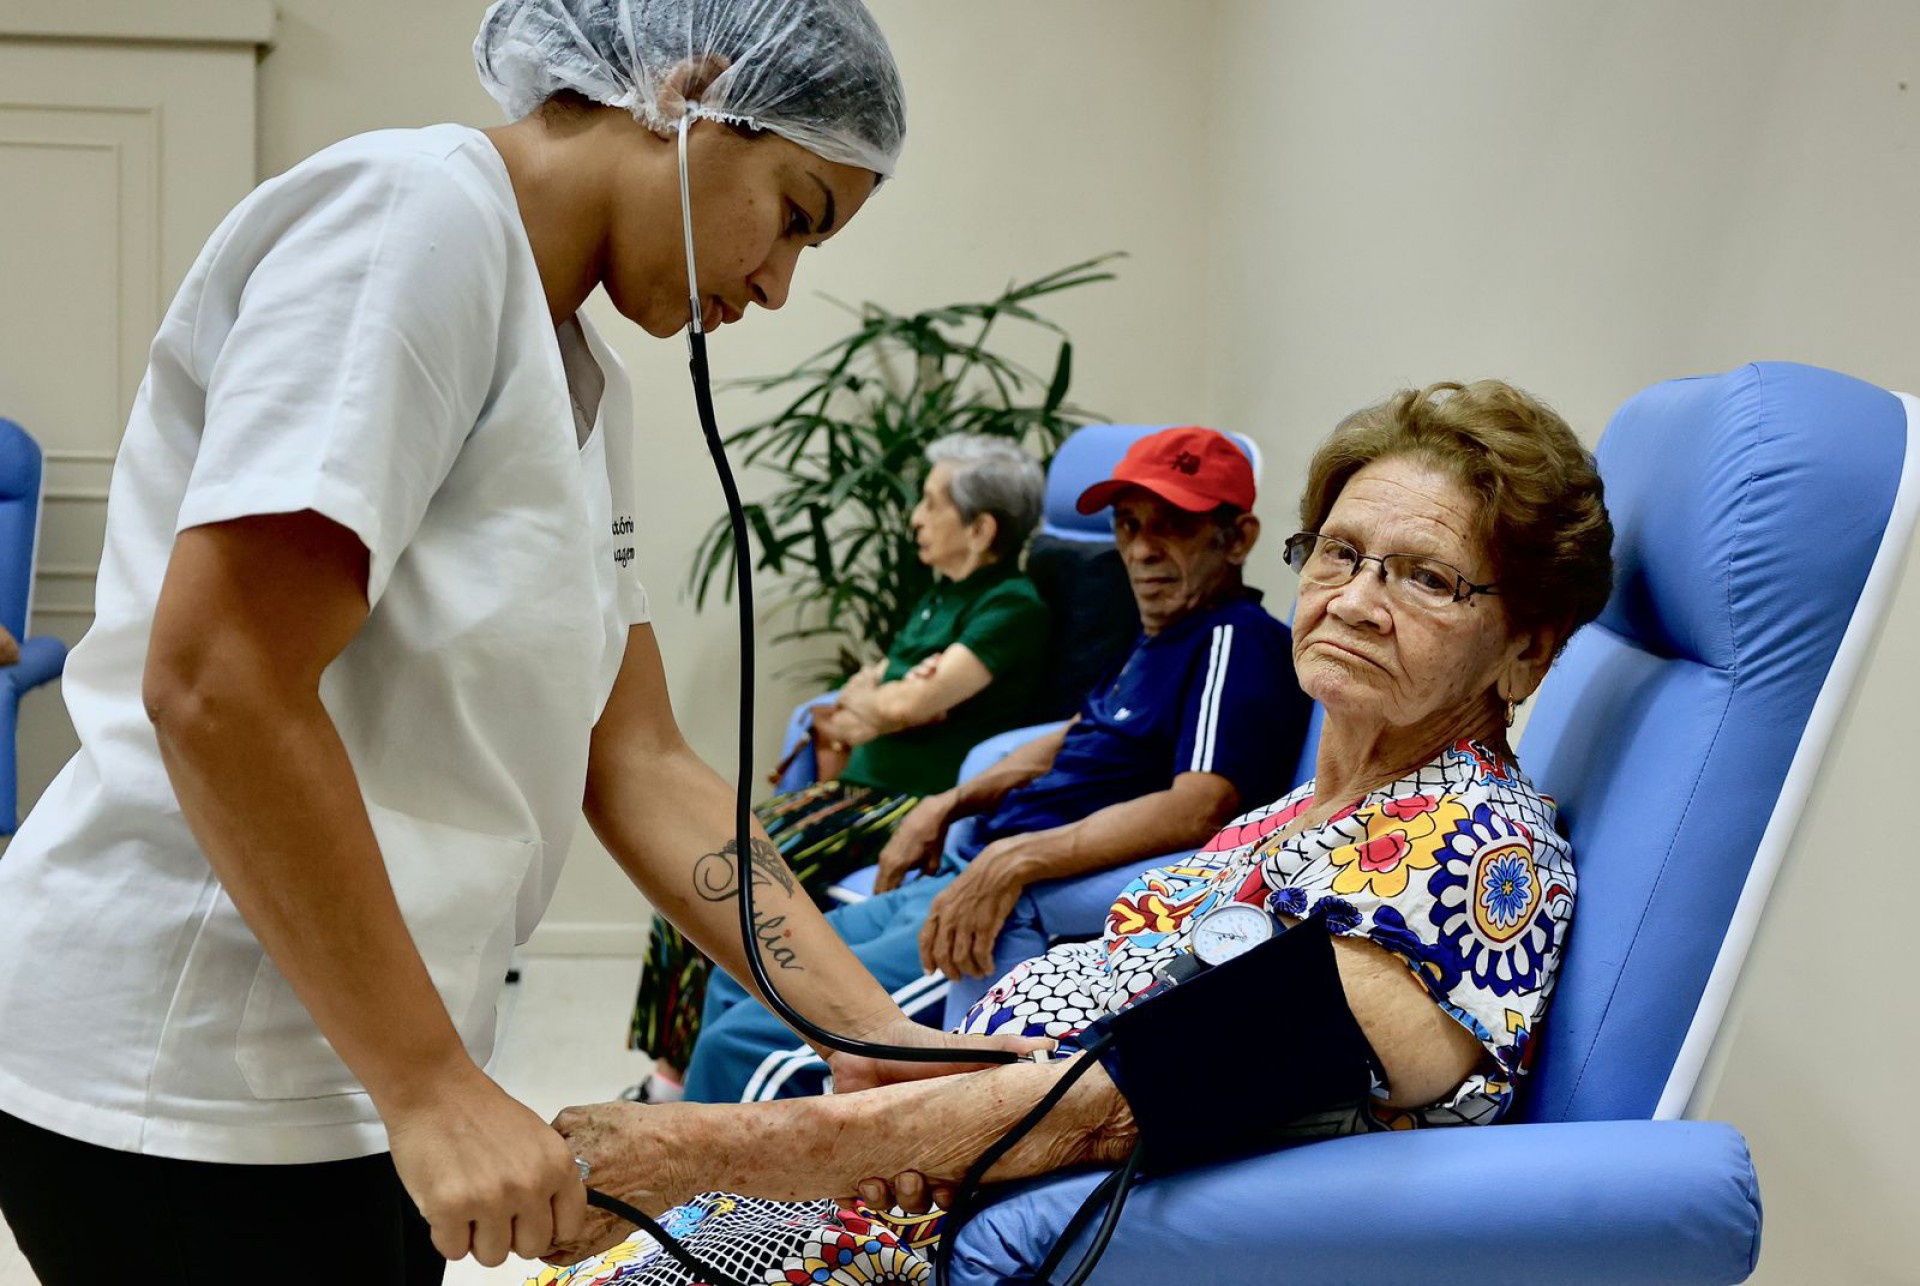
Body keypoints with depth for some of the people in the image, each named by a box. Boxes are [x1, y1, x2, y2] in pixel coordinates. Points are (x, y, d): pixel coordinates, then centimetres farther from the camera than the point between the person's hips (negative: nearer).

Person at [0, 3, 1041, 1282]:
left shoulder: (586, 385, 13)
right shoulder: (417, 210, -15)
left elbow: (638, 766, 10)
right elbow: (214, 687, -24)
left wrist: (881, 1034, 2)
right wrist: (433, 1087, -20)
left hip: (356, 1069, 9)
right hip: (190, 1081, -9)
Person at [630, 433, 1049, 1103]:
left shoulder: (1013, 607, -9)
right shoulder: (942, 595, 21)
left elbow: (905, 704, -16)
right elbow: (856, 694, 19)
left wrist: (864, 701, 5)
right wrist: (875, 707, -3)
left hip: (925, 804, -9)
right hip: (863, 784, 9)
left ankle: (686, 1080, -13)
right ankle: (669, 1075, -8)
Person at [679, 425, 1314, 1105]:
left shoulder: (1237, 643, -13)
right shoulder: (1159, 640, 18)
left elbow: (1200, 808, -27)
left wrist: (1016, 858, -31)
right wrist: (949, 804, 16)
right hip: (964, 877, 11)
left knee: (743, 1047, -16)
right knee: (740, 983, 18)